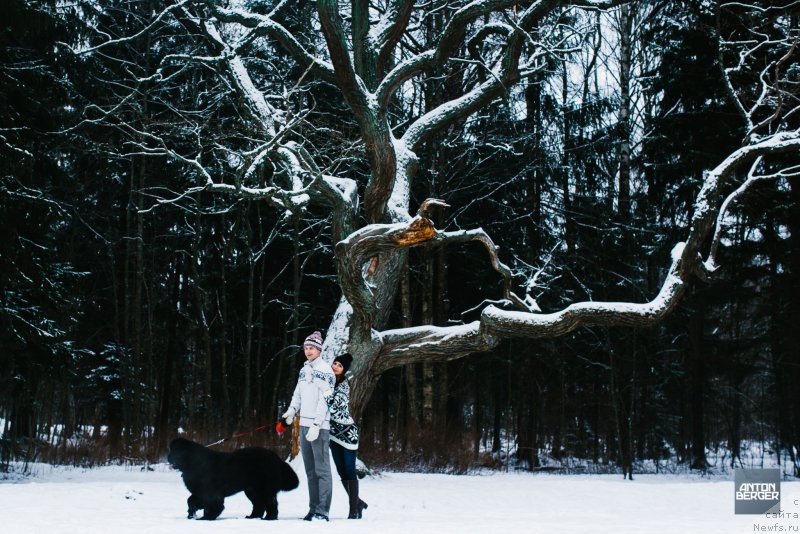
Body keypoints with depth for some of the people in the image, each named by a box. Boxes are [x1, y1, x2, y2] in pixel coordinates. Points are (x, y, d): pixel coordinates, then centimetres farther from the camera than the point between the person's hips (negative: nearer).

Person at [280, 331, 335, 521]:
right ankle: (313, 509, 16)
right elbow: (298, 393, 19)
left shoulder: (325, 370, -8)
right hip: (304, 424, 8)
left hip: (319, 426, -8)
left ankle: (322, 511, -8)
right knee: (310, 470, 11)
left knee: (322, 469, -7)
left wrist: (316, 425, -20)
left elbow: (324, 400, -14)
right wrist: (291, 411, 0)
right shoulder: (304, 370, 16)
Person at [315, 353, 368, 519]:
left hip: (347, 432, -7)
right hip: (334, 433, 7)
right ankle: (357, 502, 24)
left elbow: (334, 406, -27)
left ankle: (354, 510, 0)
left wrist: (325, 389, -34)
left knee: (349, 471, -5)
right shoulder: (329, 382, 7)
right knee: (341, 472, 10)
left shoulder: (343, 385, -13)